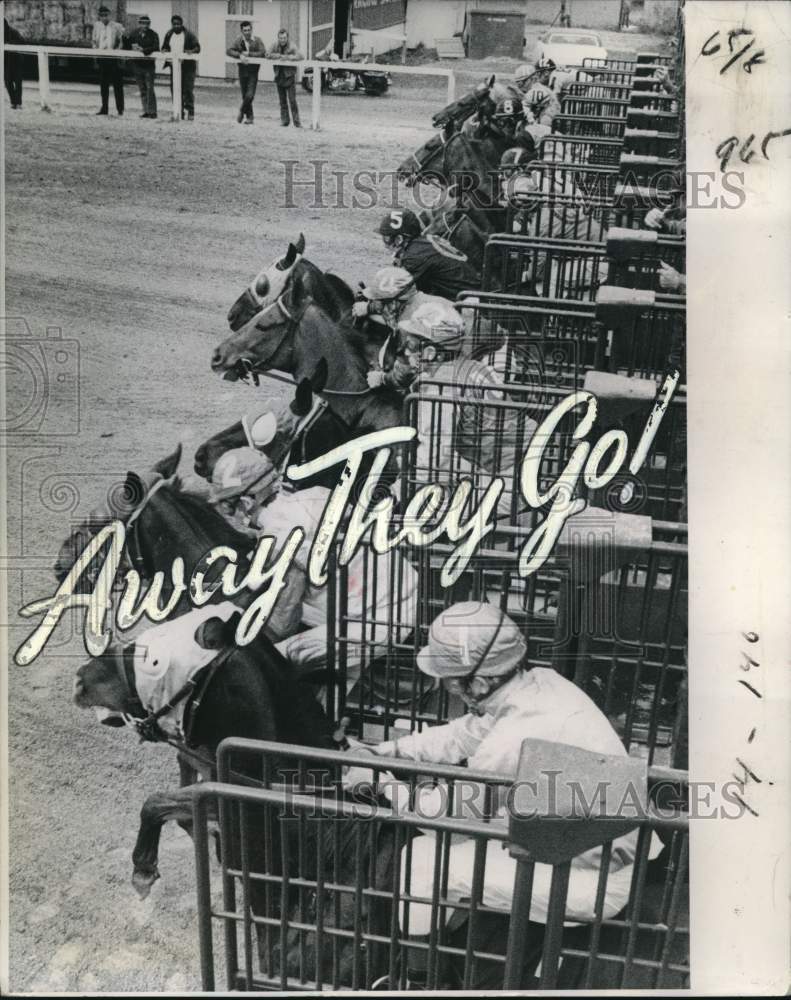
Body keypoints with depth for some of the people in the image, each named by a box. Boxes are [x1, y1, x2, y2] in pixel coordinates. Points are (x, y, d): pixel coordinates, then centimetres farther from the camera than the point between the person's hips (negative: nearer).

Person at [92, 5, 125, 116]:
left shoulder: (117, 26, -1)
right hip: (102, 58, 4)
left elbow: (122, 41, 2)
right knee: (103, 85, 7)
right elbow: (94, 40, 19)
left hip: (114, 58, -4)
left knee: (117, 85, -3)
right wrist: (96, 49, 3)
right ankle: (104, 108, 14)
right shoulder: (97, 25, 11)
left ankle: (120, 110, 1)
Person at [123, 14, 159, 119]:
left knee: (149, 88, -9)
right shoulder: (134, 34, 6)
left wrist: (143, 50, -21)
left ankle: (152, 111, -6)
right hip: (137, 65, 4)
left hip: (149, 65, -4)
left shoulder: (153, 35, -1)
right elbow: (126, 46, 5)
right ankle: (146, 111, 14)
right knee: (142, 89, 8)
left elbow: (156, 48, -14)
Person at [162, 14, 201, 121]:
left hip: (187, 67, -5)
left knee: (188, 90, -9)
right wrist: (164, 50, -3)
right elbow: (164, 47, 21)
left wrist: (192, 51, -25)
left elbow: (197, 47, -4)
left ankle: (190, 112, -3)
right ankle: (179, 112, 14)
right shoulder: (169, 35, 12)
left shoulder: (189, 35, -3)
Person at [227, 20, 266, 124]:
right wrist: (239, 55, -22)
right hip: (242, 70, 2)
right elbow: (229, 51, -6)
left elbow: (263, 53, -13)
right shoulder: (238, 40, 2)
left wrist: (249, 54, -16)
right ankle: (249, 117, 18)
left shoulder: (257, 40, -3)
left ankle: (242, 110, 11)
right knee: (244, 95, 7)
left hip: (253, 70, -2)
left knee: (250, 95, -13)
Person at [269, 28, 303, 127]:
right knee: (282, 100, 10)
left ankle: (296, 122, -4)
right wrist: (281, 56, -18)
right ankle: (284, 120, 18)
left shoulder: (292, 47, -9)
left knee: (292, 100, -8)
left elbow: (301, 56, -21)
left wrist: (288, 57, -24)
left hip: (290, 76, -4)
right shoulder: (275, 45, 4)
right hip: (279, 76, 4)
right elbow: (269, 55, -8)